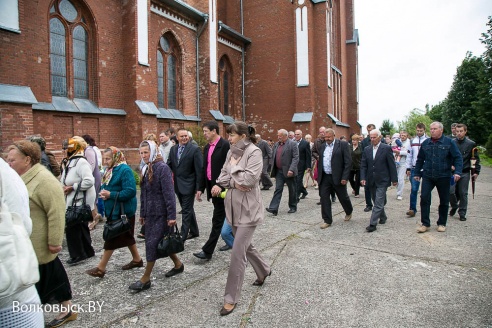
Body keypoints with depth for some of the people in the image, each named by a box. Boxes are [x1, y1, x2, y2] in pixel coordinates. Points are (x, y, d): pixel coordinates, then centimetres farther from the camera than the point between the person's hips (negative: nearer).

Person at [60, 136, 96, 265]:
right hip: (73, 201, 10)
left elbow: (89, 181, -29)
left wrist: (72, 187, -22)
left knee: (72, 228, -4)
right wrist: (65, 187, 6)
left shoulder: (81, 162, -18)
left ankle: (78, 254, 8)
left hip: (80, 202, -10)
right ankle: (87, 251, 29)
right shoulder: (71, 161, 14)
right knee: (81, 226, 17)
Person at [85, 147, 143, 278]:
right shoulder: (109, 170, 9)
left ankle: (101, 268, 11)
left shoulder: (125, 170, -18)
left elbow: (130, 191, -24)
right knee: (126, 236, 18)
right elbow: (106, 187, 18)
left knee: (111, 238, 0)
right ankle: (137, 259, 32)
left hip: (123, 211, -9)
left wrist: (111, 195, -24)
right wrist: (103, 192, -5)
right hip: (113, 210, 9)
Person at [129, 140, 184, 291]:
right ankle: (178, 264, 34)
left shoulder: (162, 168, -14)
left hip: (161, 214, -8)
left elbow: (169, 193, -18)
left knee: (152, 244, -2)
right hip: (150, 214, 8)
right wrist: (142, 213, 17)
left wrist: (172, 216, -19)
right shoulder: (146, 168, 10)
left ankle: (145, 279, 11)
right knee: (162, 242, 15)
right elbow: (143, 194, 15)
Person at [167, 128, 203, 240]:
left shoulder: (195, 149, -10)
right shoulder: (173, 149, 8)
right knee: (188, 210, 18)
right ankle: (194, 231, 32)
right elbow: (169, 165, 9)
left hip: (188, 185, -7)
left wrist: (198, 187, -14)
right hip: (177, 185, 7)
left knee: (186, 211, 0)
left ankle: (183, 235, 8)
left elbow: (199, 170, -12)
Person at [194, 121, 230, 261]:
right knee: (221, 217, 17)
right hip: (212, 186, 9)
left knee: (217, 219, -3)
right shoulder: (207, 148, 13)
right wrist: (201, 188, 13)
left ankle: (207, 250, -1)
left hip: (221, 187, -8)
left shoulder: (225, 145, -13)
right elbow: (204, 169, 15)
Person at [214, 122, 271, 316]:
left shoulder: (254, 152, -14)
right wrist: (234, 182, -13)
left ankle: (231, 298, 10)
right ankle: (263, 271, 49)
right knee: (244, 246, 22)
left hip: (248, 208, -8)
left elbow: (250, 178, -25)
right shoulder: (232, 152, 8)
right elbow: (223, 176, 6)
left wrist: (233, 170, -11)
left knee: (238, 253, -5)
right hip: (233, 207, 8)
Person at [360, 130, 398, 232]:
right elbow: (363, 165, 5)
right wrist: (363, 178, -6)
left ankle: (373, 224, -5)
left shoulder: (386, 148, -6)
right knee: (377, 202, 17)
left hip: (382, 181, -5)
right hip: (371, 181, 5)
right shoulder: (367, 150, 6)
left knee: (378, 203, -7)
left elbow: (391, 165, -5)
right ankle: (383, 217, 38)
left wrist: (394, 179, -5)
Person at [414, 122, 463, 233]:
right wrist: (417, 173, 13)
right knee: (424, 198, -7)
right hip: (427, 176, 2)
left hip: (443, 177, -2)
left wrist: (457, 172, -17)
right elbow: (420, 160, 14)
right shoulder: (425, 143, 6)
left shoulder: (449, 142, -2)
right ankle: (425, 224, 2)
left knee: (444, 201, 8)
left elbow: (458, 158, -4)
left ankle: (442, 224, 24)